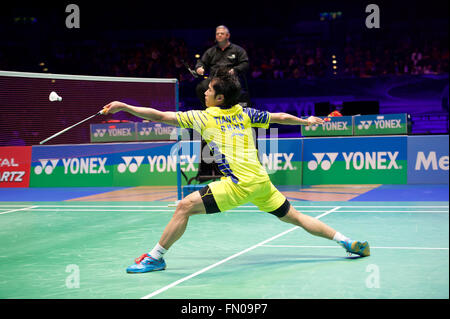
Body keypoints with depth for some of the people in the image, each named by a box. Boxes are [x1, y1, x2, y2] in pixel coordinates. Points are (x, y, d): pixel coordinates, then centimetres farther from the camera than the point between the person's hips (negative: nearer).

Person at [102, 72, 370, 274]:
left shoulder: (202, 118, 1)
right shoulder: (245, 113, 14)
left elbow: (160, 116, -1)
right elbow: (280, 117, 24)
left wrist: (124, 106, 4)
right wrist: (306, 121, 42)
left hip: (239, 184, -7)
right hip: (262, 181, 7)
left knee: (185, 207, -5)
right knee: (295, 217, 20)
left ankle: (156, 257, -4)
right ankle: (347, 241, 20)